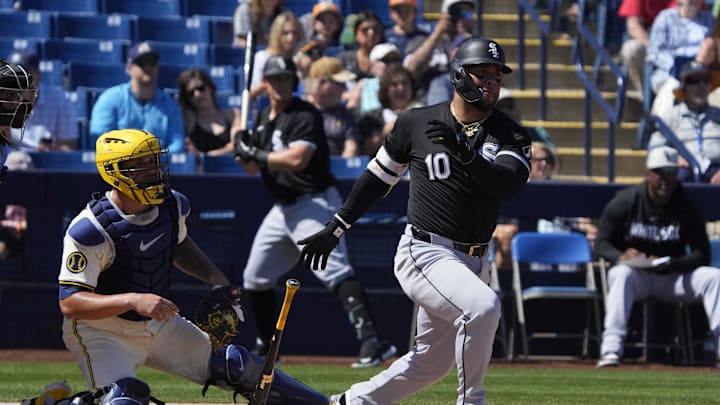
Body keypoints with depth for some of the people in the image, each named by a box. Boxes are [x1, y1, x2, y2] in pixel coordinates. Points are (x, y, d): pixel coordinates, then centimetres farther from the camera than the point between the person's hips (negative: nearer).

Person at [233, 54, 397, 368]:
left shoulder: (305, 115, -11)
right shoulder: (264, 118, 14)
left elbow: (296, 159, -26)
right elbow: (252, 169, 16)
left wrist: (256, 154, -17)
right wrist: (244, 151, -6)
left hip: (314, 203, -9)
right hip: (282, 209, 9)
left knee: (334, 269, -24)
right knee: (255, 278, 15)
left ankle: (372, 339, -35)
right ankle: (266, 346, 31)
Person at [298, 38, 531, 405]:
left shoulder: (510, 136, 2)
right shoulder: (416, 123, 0)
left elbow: (508, 185, -17)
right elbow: (379, 175, 12)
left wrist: (464, 152, -31)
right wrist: (335, 228, 15)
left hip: (473, 260, 5)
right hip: (424, 251, -5)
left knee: (431, 362, 13)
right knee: (483, 306, -31)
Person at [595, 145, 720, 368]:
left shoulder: (688, 208, -3)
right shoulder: (624, 202, -6)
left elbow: (702, 255, -5)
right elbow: (602, 244, -2)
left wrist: (669, 264, -24)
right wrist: (622, 256, -26)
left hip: (674, 275, 2)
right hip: (636, 274, -2)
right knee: (620, 274, -36)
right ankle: (611, 348, -45)